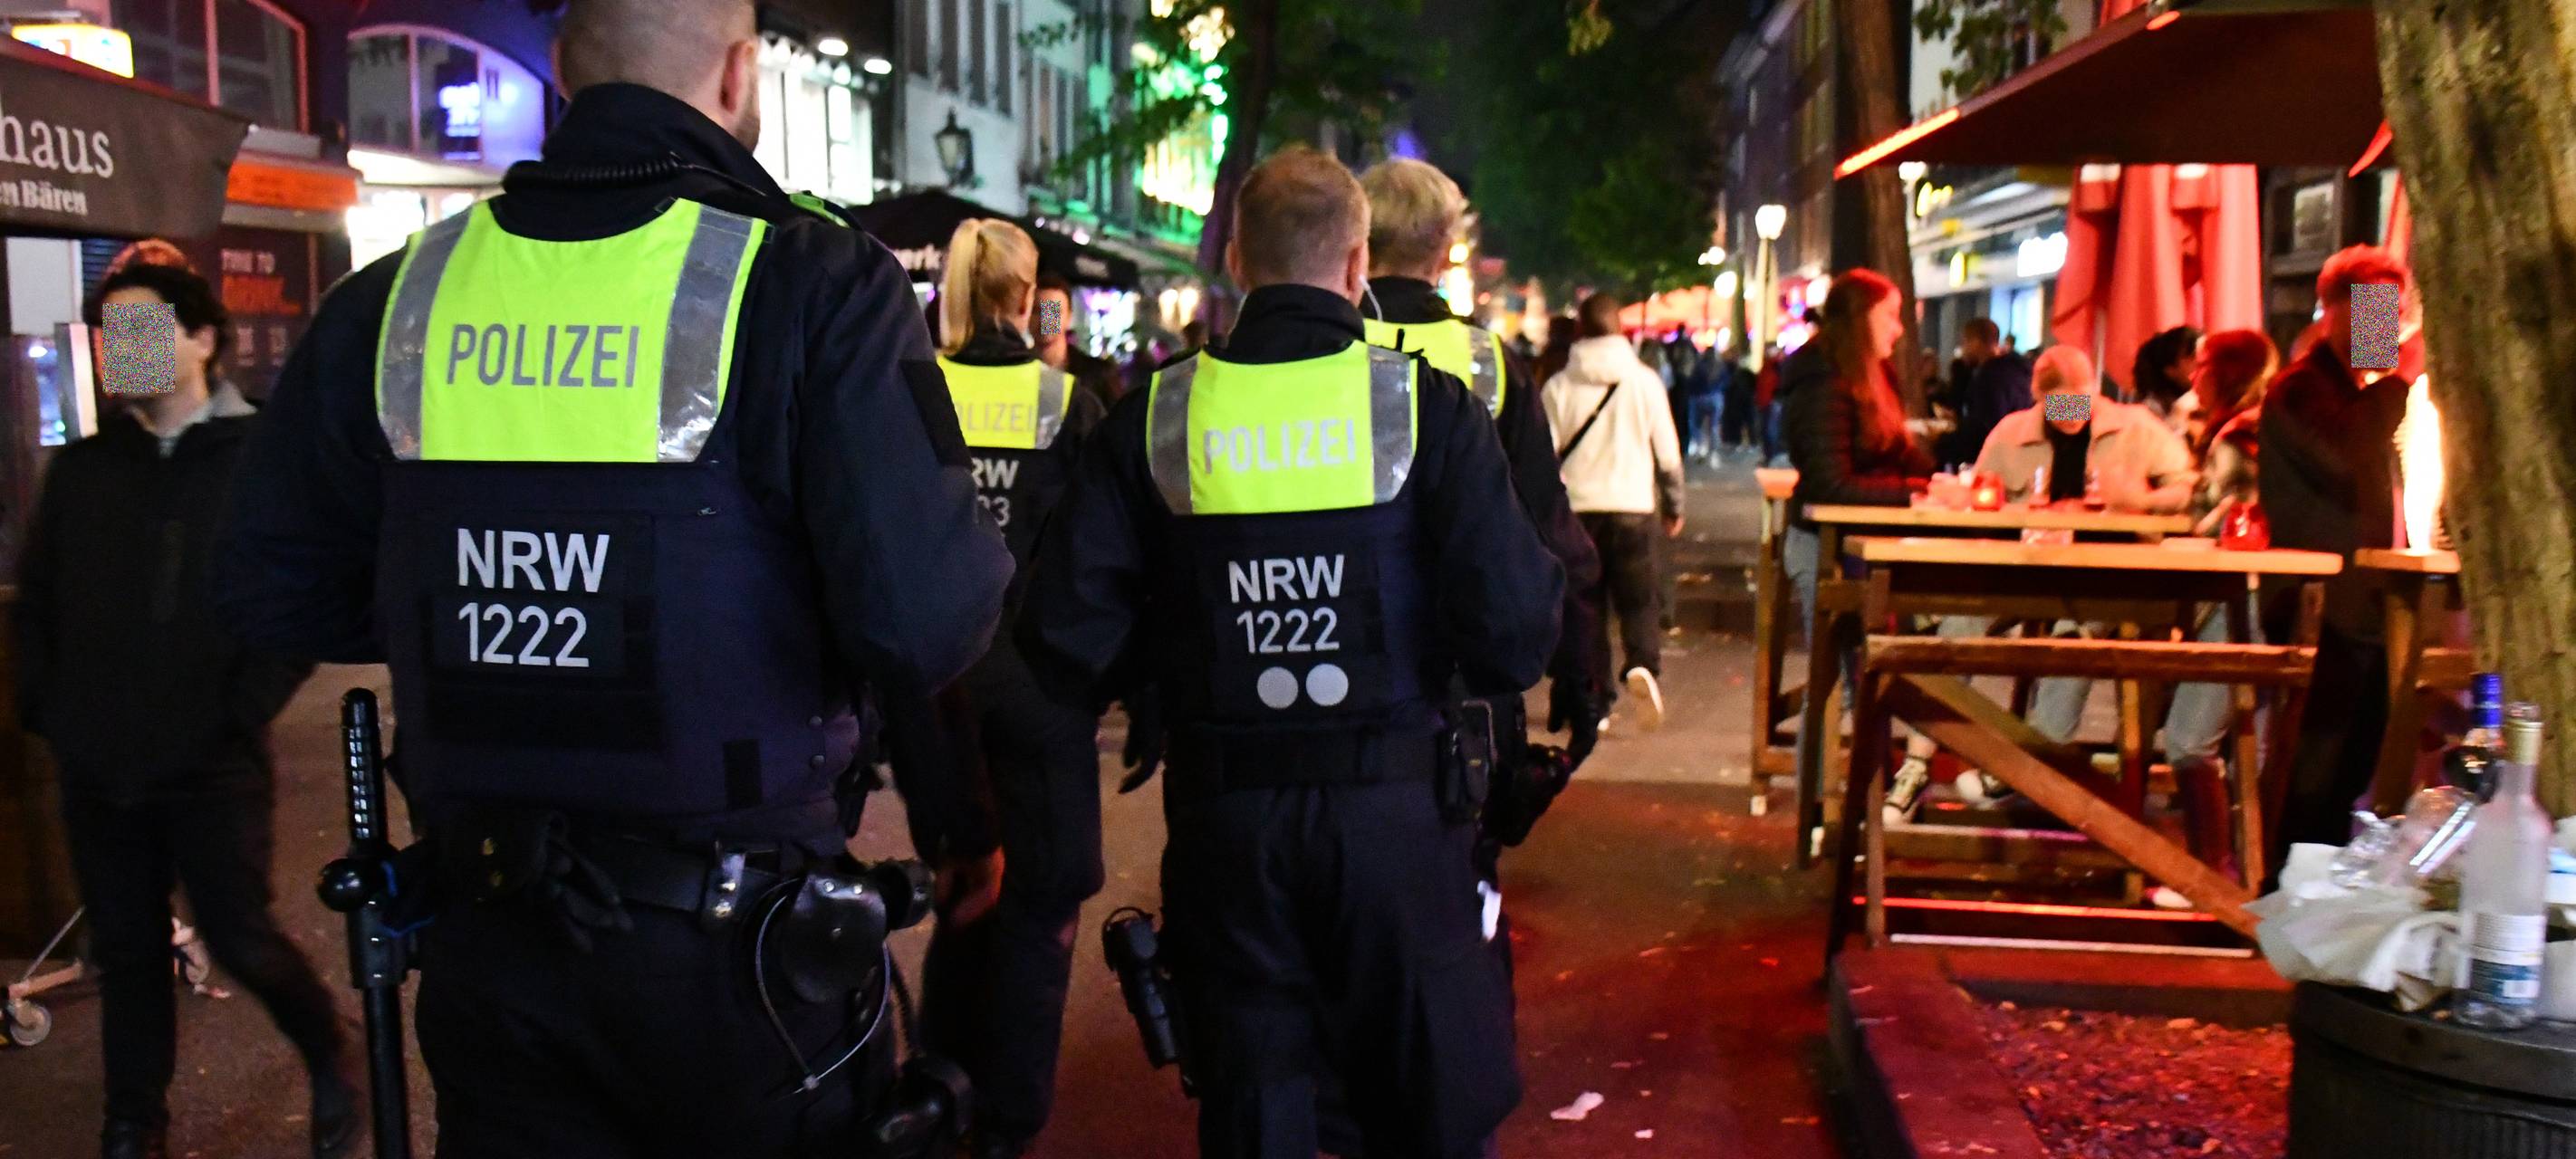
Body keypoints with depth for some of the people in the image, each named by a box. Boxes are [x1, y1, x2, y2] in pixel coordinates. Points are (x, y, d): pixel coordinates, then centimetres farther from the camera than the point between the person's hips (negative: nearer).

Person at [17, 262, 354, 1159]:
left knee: (241, 941, 1)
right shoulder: (81, 469, 9)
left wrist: (242, 715, -13)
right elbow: (36, 596, 14)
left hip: (214, 765, -4)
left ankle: (331, 1058, 27)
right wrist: (45, 708, 3)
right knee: (125, 953, 12)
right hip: (97, 767, 4)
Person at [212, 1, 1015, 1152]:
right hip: (740, 933, -3)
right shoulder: (813, 285, -14)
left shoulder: (396, 298, -1)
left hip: (488, 938, 3)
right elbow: (924, 621, -23)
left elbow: (266, 590, 7)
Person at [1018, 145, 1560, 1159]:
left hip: (1224, 816, 2)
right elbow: (1515, 639, -14)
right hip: (1397, 812, -1)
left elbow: (1068, 640, -6)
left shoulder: (1152, 420, -2)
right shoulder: (1429, 407, -8)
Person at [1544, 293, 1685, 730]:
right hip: (1634, 507, 0)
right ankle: (1643, 666, -22)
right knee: (1640, 600, 5)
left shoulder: (1559, 386, 0)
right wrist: (1674, 505, 17)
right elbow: (1667, 452, 5)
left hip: (1577, 508, 0)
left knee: (1585, 605, 9)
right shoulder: (1645, 381, 0)